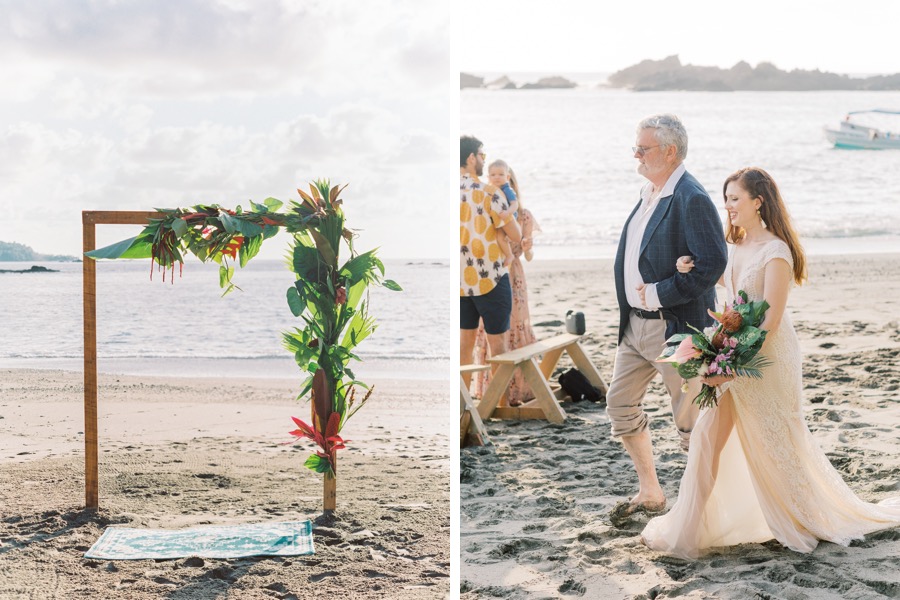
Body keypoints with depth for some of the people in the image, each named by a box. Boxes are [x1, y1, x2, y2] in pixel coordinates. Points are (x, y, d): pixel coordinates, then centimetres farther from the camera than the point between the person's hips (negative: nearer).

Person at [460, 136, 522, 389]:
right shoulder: (488, 193, -14)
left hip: (461, 280, 5)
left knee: (465, 339, 15)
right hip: (490, 279, -5)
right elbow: (516, 235, -9)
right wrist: (507, 212, 8)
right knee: (497, 342, 5)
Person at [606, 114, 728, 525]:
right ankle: (649, 493, 29)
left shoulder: (692, 200, -18)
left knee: (690, 421, 2)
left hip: (676, 327, -9)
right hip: (635, 323, 9)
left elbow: (713, 263, -25)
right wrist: (631, 299, 2)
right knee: (620, 404, 14)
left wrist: (659, 293, -20)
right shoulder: (649, 193, 11)